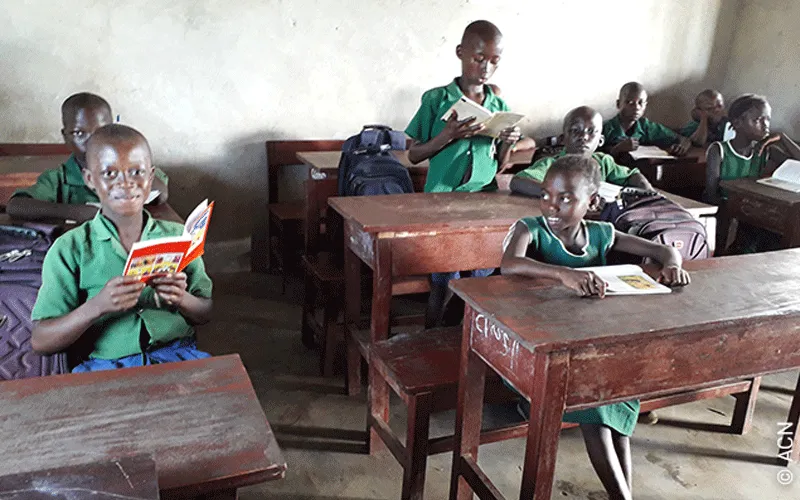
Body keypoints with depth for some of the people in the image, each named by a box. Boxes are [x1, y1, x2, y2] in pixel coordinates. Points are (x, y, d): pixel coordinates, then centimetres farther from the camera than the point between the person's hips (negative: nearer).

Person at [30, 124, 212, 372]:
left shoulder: (178, 236, 12)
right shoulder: (70, 249, 6)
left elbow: (206, 314, 15)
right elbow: (40, 342, 1)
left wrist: (181, 299, -9)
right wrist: (97, 306, -16)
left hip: (178, 354, 2)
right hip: (106, 364, -1)